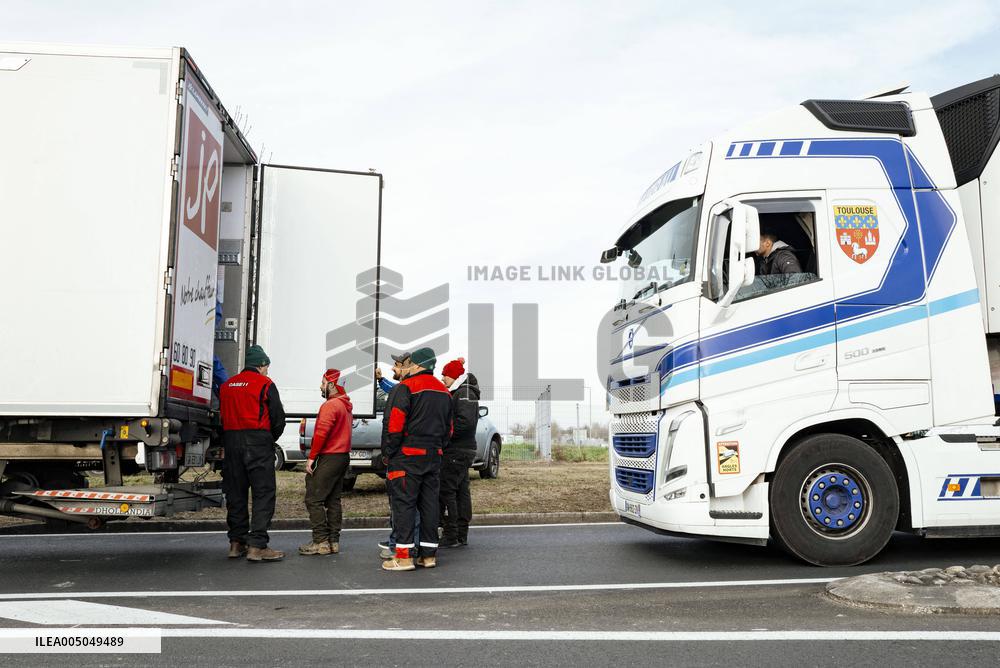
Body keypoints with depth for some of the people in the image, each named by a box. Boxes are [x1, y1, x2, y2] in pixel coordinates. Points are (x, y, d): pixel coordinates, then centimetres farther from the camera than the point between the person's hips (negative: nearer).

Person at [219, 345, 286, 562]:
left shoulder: (227, 385, 14)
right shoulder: (265, 384, -3)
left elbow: (223, 417, 15)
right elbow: (278, 418, -4)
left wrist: (226, 444, 18)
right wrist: (270, 440, 12)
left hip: (231, 441, 6)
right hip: (258, 441, -6)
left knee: (235, 493, 12)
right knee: (264, 493, -4)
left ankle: (236, 543, 18)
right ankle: (257, 546, -10)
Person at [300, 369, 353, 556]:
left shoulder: (330, 405, -14)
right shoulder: (346, 406, 16)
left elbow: (321, 433, -21)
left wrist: (312, 457, -16)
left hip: (330, 457, -10)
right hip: (343, 456, 10)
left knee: (313, 499, -5)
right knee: (333, 500, 12)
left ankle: (321, 542, -7)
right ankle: (334, 541, 14)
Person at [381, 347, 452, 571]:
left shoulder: (405, 388, -9)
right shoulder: (444, 392, 16)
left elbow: (393, 424, -14)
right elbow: (448, 428, 20)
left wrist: (388, 453, -5)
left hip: (407, 455, -7)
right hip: (434, 456, 7)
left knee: (404, 502, -3)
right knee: (430, 503, 10)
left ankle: (404, 555, -4)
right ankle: (429, 554, 14)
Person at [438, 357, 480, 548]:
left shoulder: (465, 393, -13)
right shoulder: (456, 393, 18)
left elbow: (465, 421, -24)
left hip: (457, 451, -10)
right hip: (463, 450, 10)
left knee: (446, 491, -8)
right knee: (461, 491, 12)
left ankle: (451, 536, -5)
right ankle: (462, 535, 17)